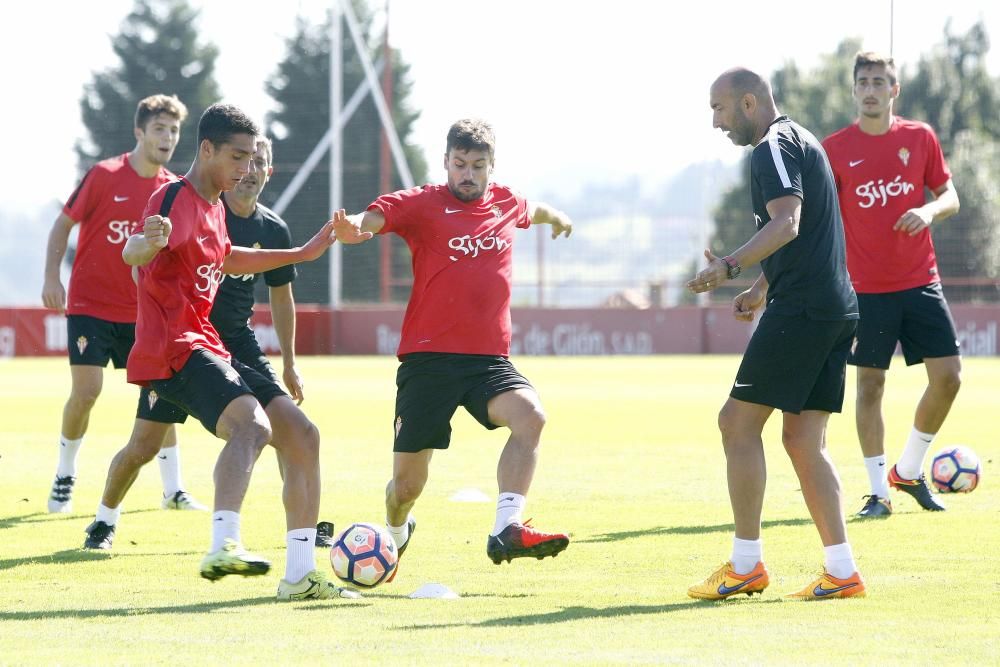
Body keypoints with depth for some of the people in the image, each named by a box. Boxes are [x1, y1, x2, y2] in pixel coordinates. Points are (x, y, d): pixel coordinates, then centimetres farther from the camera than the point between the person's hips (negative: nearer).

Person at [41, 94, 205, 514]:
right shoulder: (104, 176, -10)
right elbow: (63, 225, -2)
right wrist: (51, 278, -11)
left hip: (141, 312, 4)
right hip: (90, 304, -4)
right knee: (86, 391, -10)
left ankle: (173, 491, 7)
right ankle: (64, 478, 11)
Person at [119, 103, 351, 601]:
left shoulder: (214, 206, 18)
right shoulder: (175, 199, -11)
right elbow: (131, 253, -31)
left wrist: (303, 254, 42)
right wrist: (147, 242, -55)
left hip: (209, 350, 10)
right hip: (173, 350, -10)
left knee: (301, 434, 6)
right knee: (253, 422, -33)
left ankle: (300, 574, 9)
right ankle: (223, 546, -49)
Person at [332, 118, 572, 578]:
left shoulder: (506, 204, 12)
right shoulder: (422, 204, -3)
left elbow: (533, 211, 37)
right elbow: (373, 218, -21)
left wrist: (556, 218, 59)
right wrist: (352, 228, -45)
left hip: (489, 360, 3)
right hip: (428, 359, -3)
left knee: (530, 416, -28)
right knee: (407, 483, 1)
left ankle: (506, 531, -34)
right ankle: (395, 537, 35)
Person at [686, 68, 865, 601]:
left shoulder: (774, 147, -8)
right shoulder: (801, 141, 23)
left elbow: (786, 223, -24)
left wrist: (730, 266, -32)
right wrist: (761, 290, 36)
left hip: (800, 308, -10)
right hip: (837, 307, 10)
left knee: (738, 421, -4)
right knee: (803, 440, 8)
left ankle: (745, 565, -4)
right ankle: (841, 571, 1)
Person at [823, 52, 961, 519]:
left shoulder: (920, 138, 4)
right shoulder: (834, 149, -2)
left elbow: (949, 196, 9)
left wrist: (930, 210, -13)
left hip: (921, 281, 2)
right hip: (867, 287, -2)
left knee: (948, 375, -3)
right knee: (871, 384, -2)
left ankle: (909, 471, 17)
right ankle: (878, 491, 7)